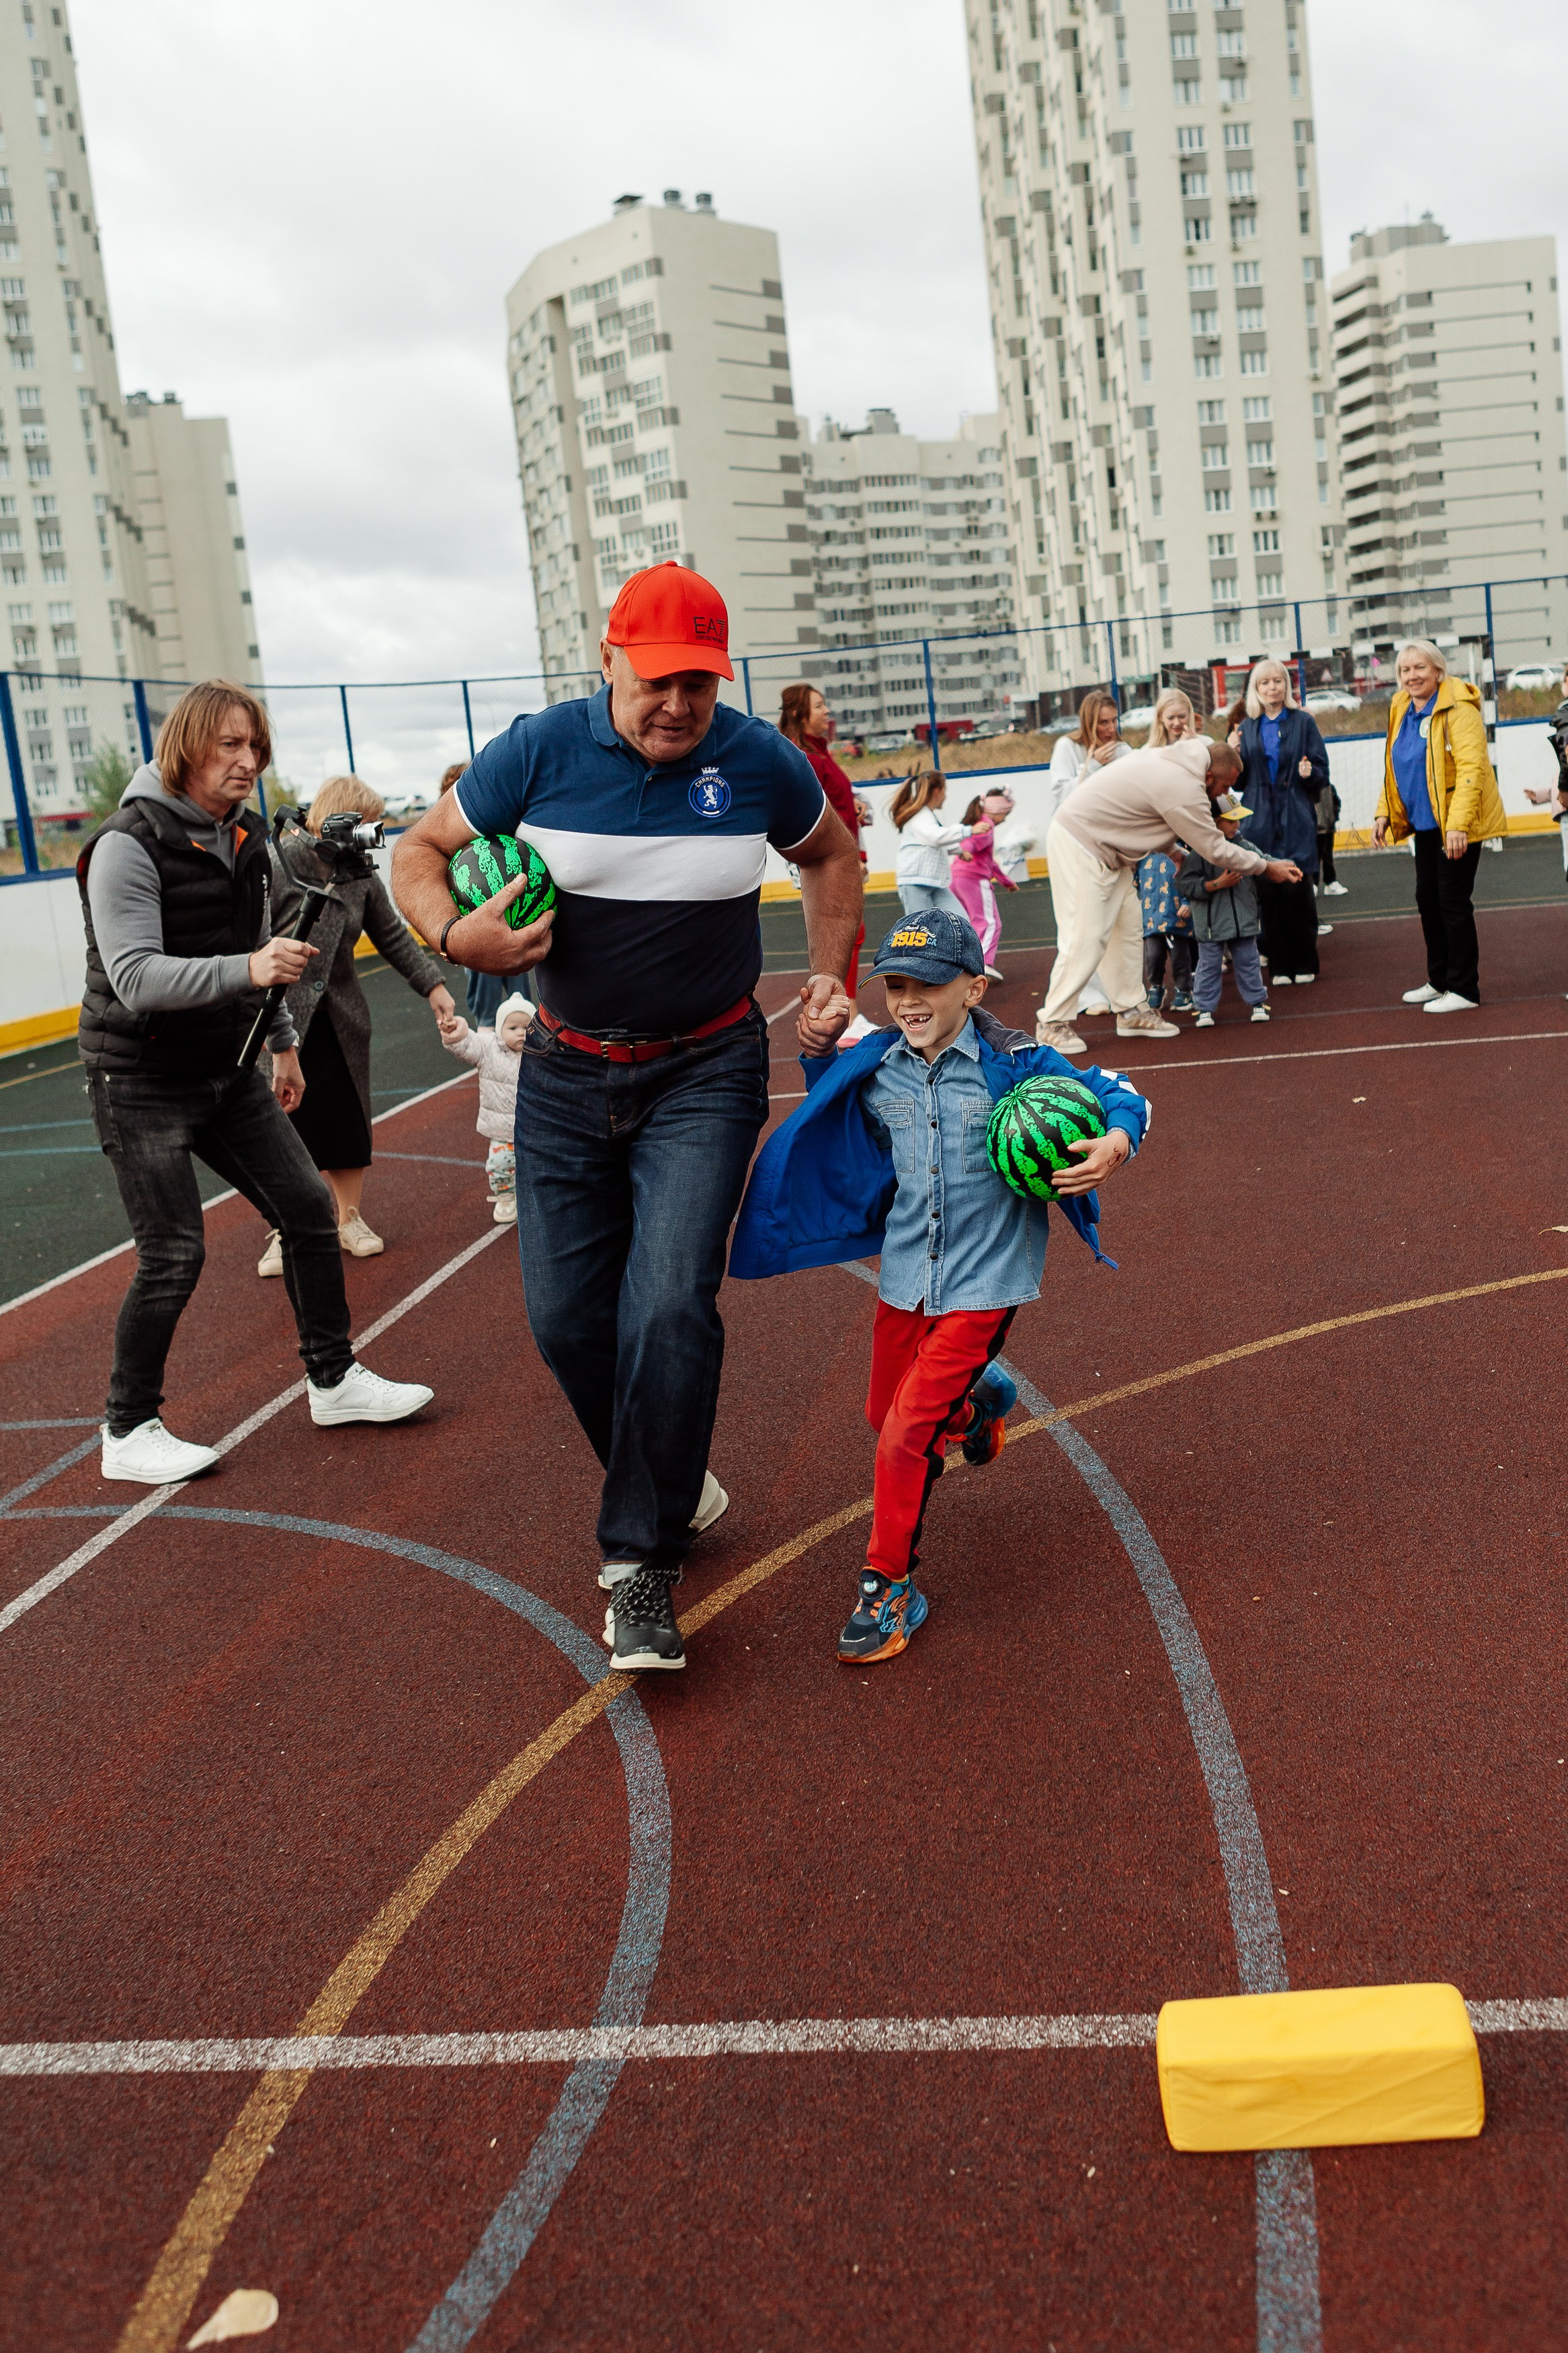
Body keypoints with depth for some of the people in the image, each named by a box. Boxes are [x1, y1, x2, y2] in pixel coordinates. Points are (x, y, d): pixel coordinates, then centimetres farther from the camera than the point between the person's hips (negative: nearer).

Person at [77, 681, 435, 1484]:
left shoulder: (244, 838, 7)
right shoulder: (130, 845, -17)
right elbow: (135, 978, -27)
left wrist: (283, 1041, 22)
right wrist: (248, 969, -39)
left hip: (225, 1071, 8)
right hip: (142, 1082, -7)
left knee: (308, 1208, 5)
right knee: (173, 1255, -6)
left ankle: (334, 1380, 20)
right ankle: (129, 1433, 11)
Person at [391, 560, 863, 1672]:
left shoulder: (759, 759, -6)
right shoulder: (539, 751, -9)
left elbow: (831, 853, 14)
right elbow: (422, 850, 1)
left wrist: (831, 972, 6)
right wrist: (455, 933, -19)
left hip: (706, 1072, -2)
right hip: (569, 1072, 2)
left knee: (672, 1302, -17)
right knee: (566, 1315, 5)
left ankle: (641, 1561, -3)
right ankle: (665, 1479, 32)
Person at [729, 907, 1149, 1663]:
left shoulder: (1012, 1063, -14)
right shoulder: (874, 1068, -1)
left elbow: (1120, 1096, -7)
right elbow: (832, 1112, 22)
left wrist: (1115, 1144, -28)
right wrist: (819, 1050, 3)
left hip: (984, 1280, -5)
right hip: (905, 1274, 6)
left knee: (908, 1432, -12)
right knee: (885, 1417, 19)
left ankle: (888, 1589, 5)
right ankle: (976, 1401, 52)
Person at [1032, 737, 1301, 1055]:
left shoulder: (1171, 758, 6)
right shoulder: (1185, 790, -22)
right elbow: (1216, 849, -14)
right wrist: (1268, 866, -3)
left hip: (1103, 847, 11)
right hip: (1079, 846, -11)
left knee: (1128, 931, 10)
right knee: (1086, 938, -11)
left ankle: (1131, 1011, 17)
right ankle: (1052, 1023, -3)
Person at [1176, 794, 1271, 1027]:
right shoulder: (1199, 850, -13)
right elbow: (1185, 885, -17)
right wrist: (1218, 884, -19)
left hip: (1244, 919, 5)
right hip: (1212, 923, -5)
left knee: (1248, 962, 12)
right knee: (1209, 966, 4)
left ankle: (1257, 1002, 24)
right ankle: (1205, 1009, 14)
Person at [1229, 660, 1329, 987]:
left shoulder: (1303, 722, 5)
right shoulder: (1247, 728, 12)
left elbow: (1323, 771, 4)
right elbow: (1240, 782, 12)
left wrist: (1310, 774, -18)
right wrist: (1233, 755, -5)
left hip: (1296, 819, -2)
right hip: (1261, 821, 2)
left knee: (1297, 889, -7)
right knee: (1268, 893, -1)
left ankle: (1304, 964, 4)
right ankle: (1279, 966, 8)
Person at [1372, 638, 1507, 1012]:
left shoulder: (1458, 707, -16)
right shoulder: (1402, 710, 8)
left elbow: (1472, 768, -23)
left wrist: (1458, 824, -29)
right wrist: (1384, 813, 9)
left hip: (1458, 824, -8)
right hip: (1425, 823, 8)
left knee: (1452, 900, -6)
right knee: (1427, 899, 14)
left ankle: (1463, 990, 3)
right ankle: (1439, 981, 28)